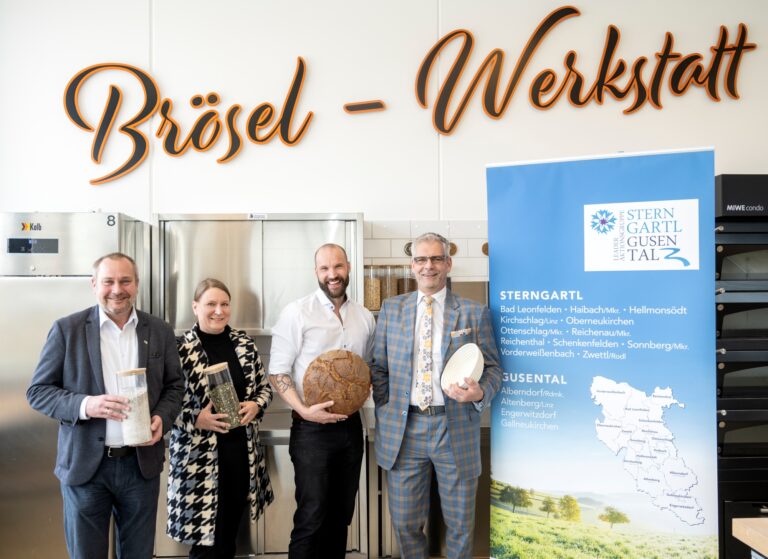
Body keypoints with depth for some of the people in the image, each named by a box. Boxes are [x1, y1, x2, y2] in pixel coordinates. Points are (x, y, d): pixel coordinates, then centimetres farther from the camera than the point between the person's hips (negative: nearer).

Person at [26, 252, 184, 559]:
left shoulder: (160, 331, 3)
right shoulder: (67, 329, -5)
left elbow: (174, 385, 9)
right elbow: (38, 391, -3)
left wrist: (162, 418, -11)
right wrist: (84, 405, -21)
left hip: (141, 462, 2)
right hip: (84, 464, -2)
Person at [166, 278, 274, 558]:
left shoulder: (244, 342, 6)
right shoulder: (181, 348, -9)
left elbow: (264, 386, 13)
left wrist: (256, 405, -7)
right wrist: (196, 420, -22)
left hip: (242, 451, 5)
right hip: (199, 458, -4)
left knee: (229, 536, 18)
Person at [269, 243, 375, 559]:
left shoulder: (365, 317, 7)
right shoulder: (297, 313, -8)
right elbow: (278, 372, -8)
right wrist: (304, 410, -21)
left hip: (351, 426, 5)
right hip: (312, 428, -5)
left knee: (342, 513, 15)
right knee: (311, 517, -1)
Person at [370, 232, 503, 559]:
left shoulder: (474, 313, 1)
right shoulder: (391, 309, 7)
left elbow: (492, 368, 4)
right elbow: (379, 367, 9)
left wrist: (480, 393, -18)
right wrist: (384, 418, 2)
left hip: (455, 429, -1)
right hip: (403, 429, 2)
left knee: (459, 523, 12)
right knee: (405, 522, 12)